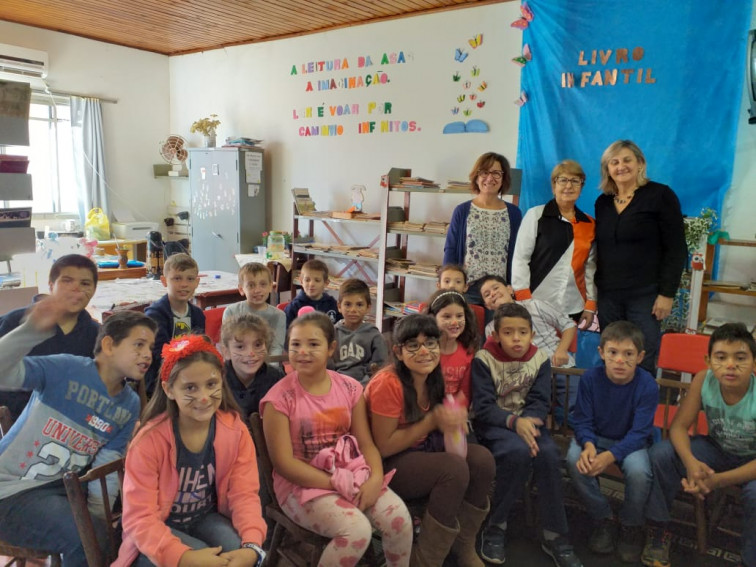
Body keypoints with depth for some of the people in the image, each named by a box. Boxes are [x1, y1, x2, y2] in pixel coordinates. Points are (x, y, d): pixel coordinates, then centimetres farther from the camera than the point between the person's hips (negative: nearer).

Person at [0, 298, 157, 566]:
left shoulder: (130, 405, 0)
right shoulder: (67, 368, -18)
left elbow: (106, 467, 1)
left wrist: (99, 515, -7)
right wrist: (33, 330, -48)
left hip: (63, 488, 6)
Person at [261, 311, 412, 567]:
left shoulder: (350, 388, 2)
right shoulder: (280, 398, -11)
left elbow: (366, 443, 4)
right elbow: (283, 462, -12)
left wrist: (376, 478, -16)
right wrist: (338, 484, -17)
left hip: (353, 475, 4)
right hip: (303, 484, -4)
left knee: (399, 518, -17)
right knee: (357, 529, -28)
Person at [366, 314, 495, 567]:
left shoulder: (432, 378, -2)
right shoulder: (388, 384, -25)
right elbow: (384, 447, -21)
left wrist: (452, 420, -11)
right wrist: (432, 421, -24)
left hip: (420, 454, 7)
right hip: (385, 466, -7)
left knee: (481, 459, -14)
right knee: (454, 468, -28)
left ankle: (463, 546, 5)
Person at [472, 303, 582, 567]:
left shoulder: (540, 358, 1)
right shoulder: (483, 359, -10)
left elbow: (540, 401, -4)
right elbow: (483, 407, -14)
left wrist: (528, 423, -25)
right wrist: (515, 422, -30)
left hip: (527, 421, 4)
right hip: (493, 424, -3)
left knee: (547, 453, -27)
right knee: (518, 452, -34)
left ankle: (554, 535, -8)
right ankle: (495, 527, -13)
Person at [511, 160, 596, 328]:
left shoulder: (589, 225, 12)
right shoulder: (536, 215, 0)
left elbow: (590, 267, 13)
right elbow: (520, 259, -3)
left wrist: (591, 305, 8)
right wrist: (524, 300, -9)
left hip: (572, 308, 4)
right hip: (537, 305, -3)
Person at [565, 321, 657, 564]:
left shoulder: (647, 386, -18)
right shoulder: (590, 378, -13)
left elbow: (639, 433, -19)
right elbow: (582, 421, -9)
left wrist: (610, 456, -34)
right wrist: (588, 446, -32)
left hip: (631, 442, -1)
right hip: (595, 437, 2)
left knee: (638, 471, -32)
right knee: (575, 461, -29)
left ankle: (631, 526, 0)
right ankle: (603, 520, -2)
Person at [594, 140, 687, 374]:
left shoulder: (660, 195, -4)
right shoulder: (602, 202, 11)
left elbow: (676, 249, -7)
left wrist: (667, 293, -12)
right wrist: (595, 289, 11)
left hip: (645, 294, -4)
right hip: (608, 295, 5)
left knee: (642, 364, -2)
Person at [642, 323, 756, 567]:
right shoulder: (703, 381, -20)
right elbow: (679, 426, -15)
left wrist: (718, 481, -36)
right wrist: (691, 462, -36)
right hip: (717, 449, 3)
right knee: (660, 454, -20)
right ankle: (658, 531, -1)